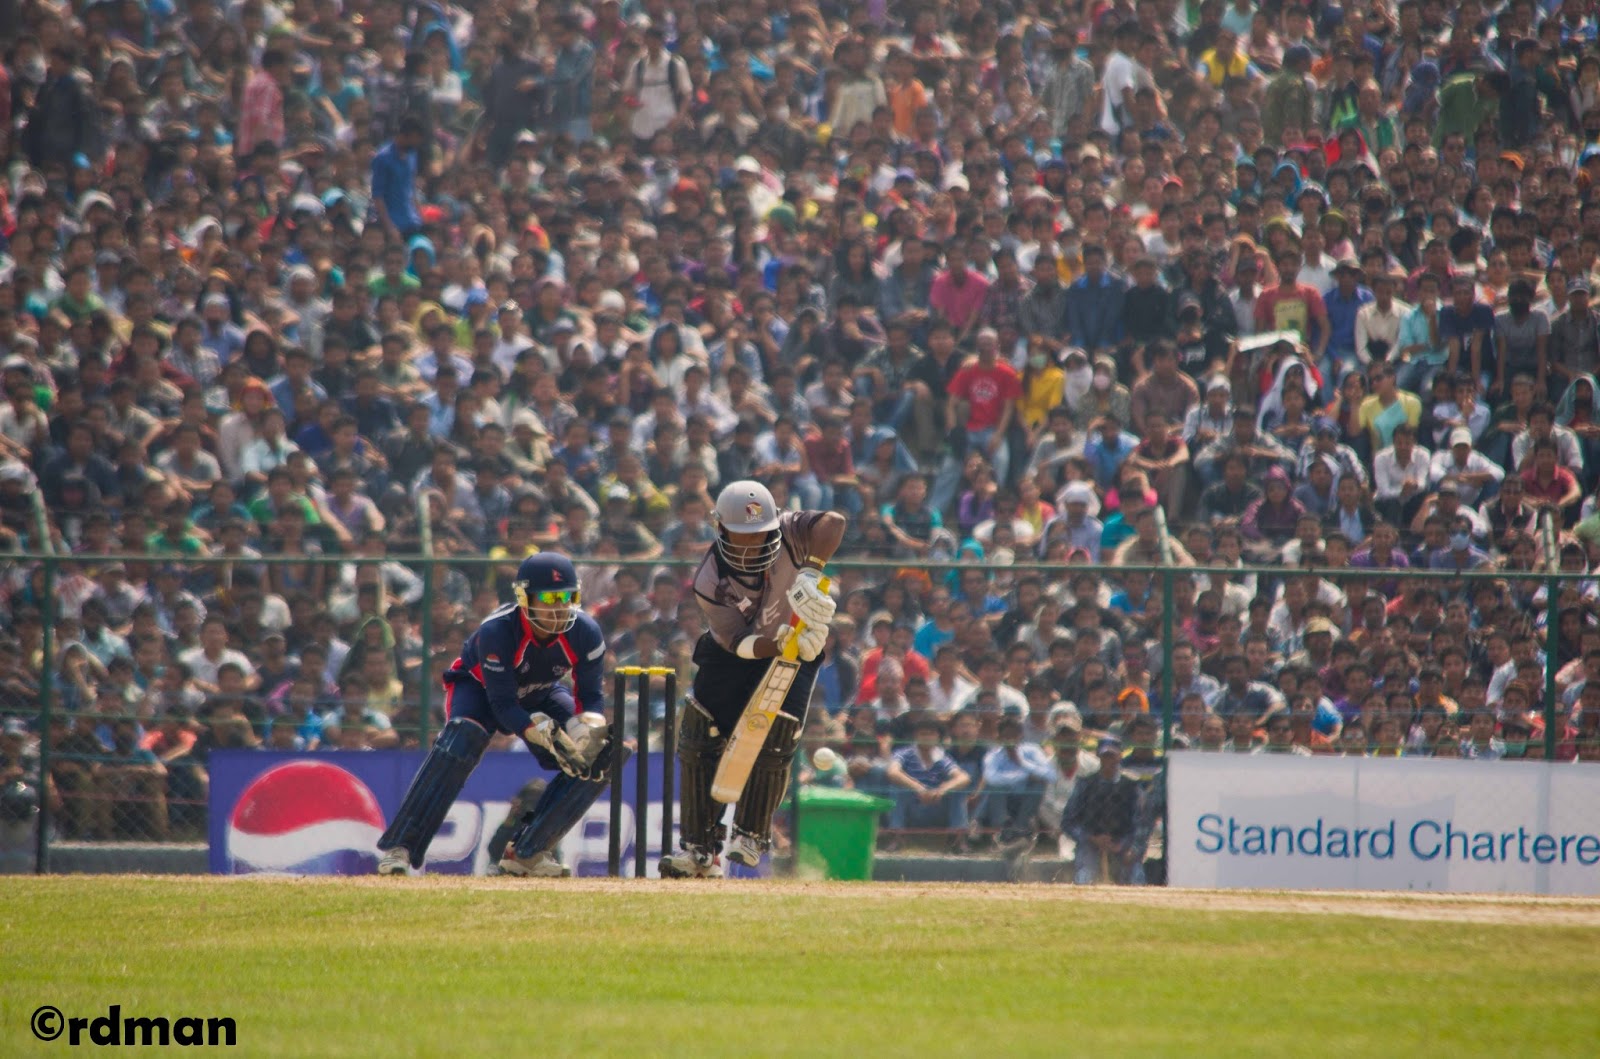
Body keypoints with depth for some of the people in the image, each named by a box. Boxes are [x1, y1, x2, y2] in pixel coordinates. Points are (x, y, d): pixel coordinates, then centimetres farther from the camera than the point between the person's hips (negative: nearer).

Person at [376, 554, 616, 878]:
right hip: (479, 689, -5)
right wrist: (545, 735, -49)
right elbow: (502, 705, -33)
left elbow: (592, 696, -15)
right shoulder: (496, 631, -35)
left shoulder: (585, 633, -24)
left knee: (596, 759, -15)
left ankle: (526, 851, -9)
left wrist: (586, 731, -38)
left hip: (540, 696, 5)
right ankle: (399, 849, -36)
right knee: (462, 739, -36)